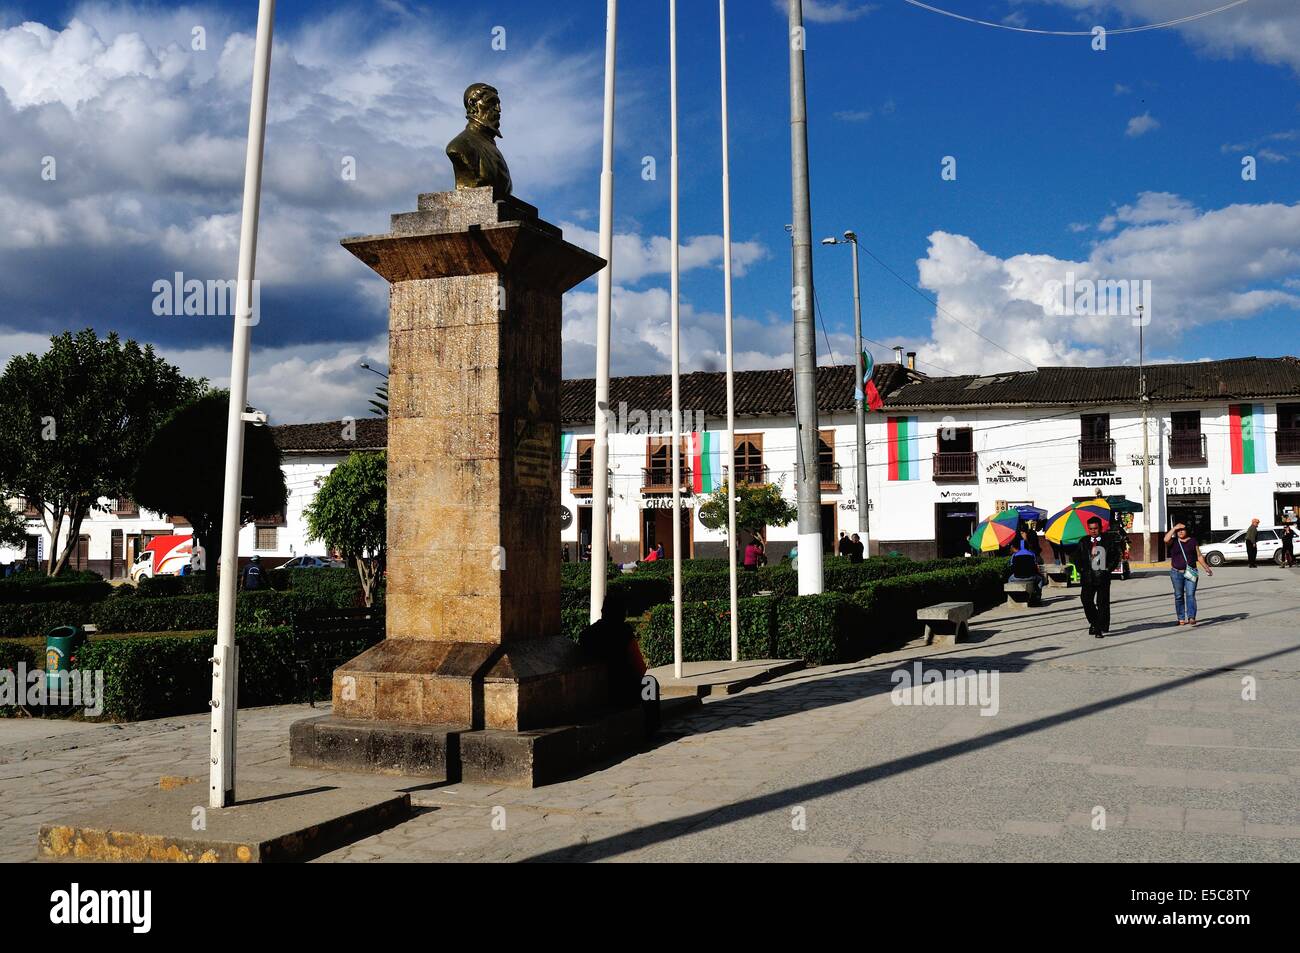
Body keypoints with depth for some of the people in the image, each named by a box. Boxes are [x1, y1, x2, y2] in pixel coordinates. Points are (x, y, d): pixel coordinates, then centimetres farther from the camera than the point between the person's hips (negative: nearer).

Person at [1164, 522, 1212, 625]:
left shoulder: (1192, 541, 9)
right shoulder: (1173, 541, 6)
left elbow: (1199, 556, 13)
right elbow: (1166, 539, -18)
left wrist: (1206, 568, 11)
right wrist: (1174, 528, -10)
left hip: (1191, 573, 0)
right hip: (1176, 573, 0)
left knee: (1190, 595, -11)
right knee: (1178, 596, 5)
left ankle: (1191, 617, -18)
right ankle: (1181, 618, 11)